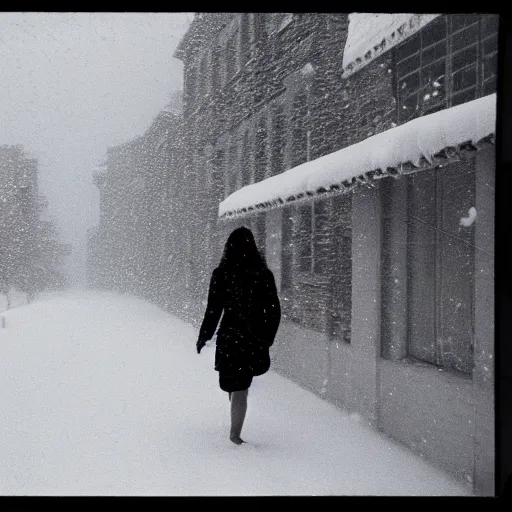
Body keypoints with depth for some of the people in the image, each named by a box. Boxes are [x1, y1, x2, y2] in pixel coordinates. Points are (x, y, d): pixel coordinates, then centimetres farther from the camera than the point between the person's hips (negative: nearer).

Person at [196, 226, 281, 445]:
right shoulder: (264, 274, -6)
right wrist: (267, 337, 11)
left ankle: (235, 432, 19)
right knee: (241, 387, 16)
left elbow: (213, 310, -8)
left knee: (237, 387, 12)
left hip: (230, 337, -1)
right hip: (255, 339, 1)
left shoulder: (221, 274, -9)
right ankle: (235, 433, 21)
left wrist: (203, 337, 4)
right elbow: (274, 310, -1)